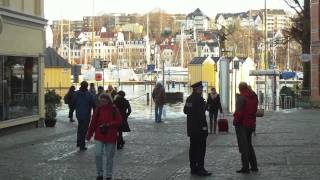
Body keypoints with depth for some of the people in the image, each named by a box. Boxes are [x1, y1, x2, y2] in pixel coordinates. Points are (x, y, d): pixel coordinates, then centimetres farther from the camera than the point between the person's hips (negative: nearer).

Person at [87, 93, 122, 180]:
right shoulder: (98, 109, 0)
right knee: (98, 155, -9)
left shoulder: (114, 110, -4)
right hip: (99, 137, 1)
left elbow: (119, 122, -4)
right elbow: (93, 123, 3)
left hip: (111, 137, -1)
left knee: (109, 157, 7)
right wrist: (89, 134, 3)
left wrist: (109, 124, -18)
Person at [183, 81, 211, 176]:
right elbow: (201, 114, -21)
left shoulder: (189, 98, 11)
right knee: (201, 148, -5)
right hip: (199, 127, -9)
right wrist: (204, 126, -18)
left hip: (191, 128, 9)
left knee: (193, 147, 12)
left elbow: (185, 110, 19)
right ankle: (200, 169, -5)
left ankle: (193, 168, 17)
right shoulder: (199, 99, -16)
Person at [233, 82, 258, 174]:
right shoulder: (253, 97, 8)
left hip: (242, 124, -8)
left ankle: (245, 168, 0)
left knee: (243, 146, -1)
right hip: (251, 124, 8)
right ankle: (254, 166, 21)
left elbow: (239, 112, -21)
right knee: (249, 144, 19)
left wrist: (236, 121, -11)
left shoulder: (241, 97, -17)